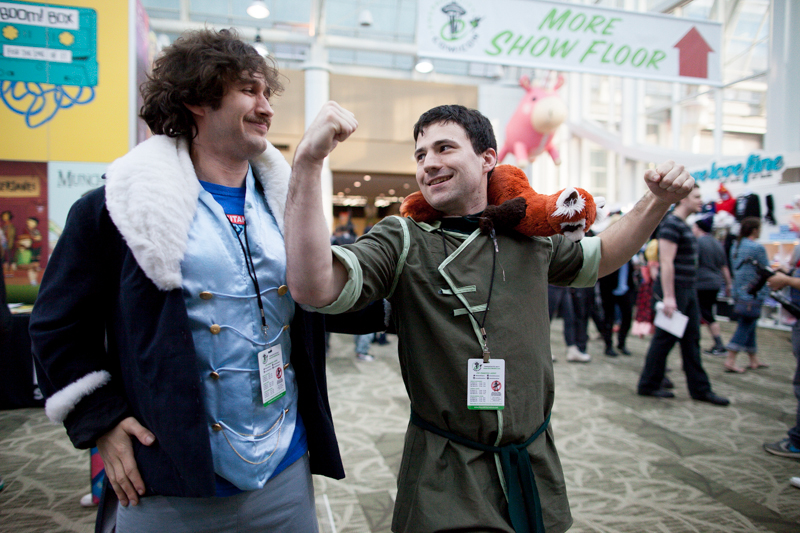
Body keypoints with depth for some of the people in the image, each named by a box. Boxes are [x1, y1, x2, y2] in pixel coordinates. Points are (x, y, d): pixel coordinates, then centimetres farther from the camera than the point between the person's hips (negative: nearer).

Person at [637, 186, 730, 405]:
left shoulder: (684, 225, 16)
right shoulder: (671, 224, -15)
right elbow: (666, 262, -22)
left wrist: (689, 290, 21)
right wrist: (668, 297, -25)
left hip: (688, 291, 10)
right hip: (675, 290, -10)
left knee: (691, 340, 12)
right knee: (664, 339, -1)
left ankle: (700, 389, 19)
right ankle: (648, 385, 11)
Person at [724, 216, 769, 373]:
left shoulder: (735, 246, 10)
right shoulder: (757, 248, -13)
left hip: (739, 293, 8)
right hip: (753, 294, -8)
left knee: (748, 326, 15)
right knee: (746, 327, -5)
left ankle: (754, 360, 24)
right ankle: (730, 360, -8)